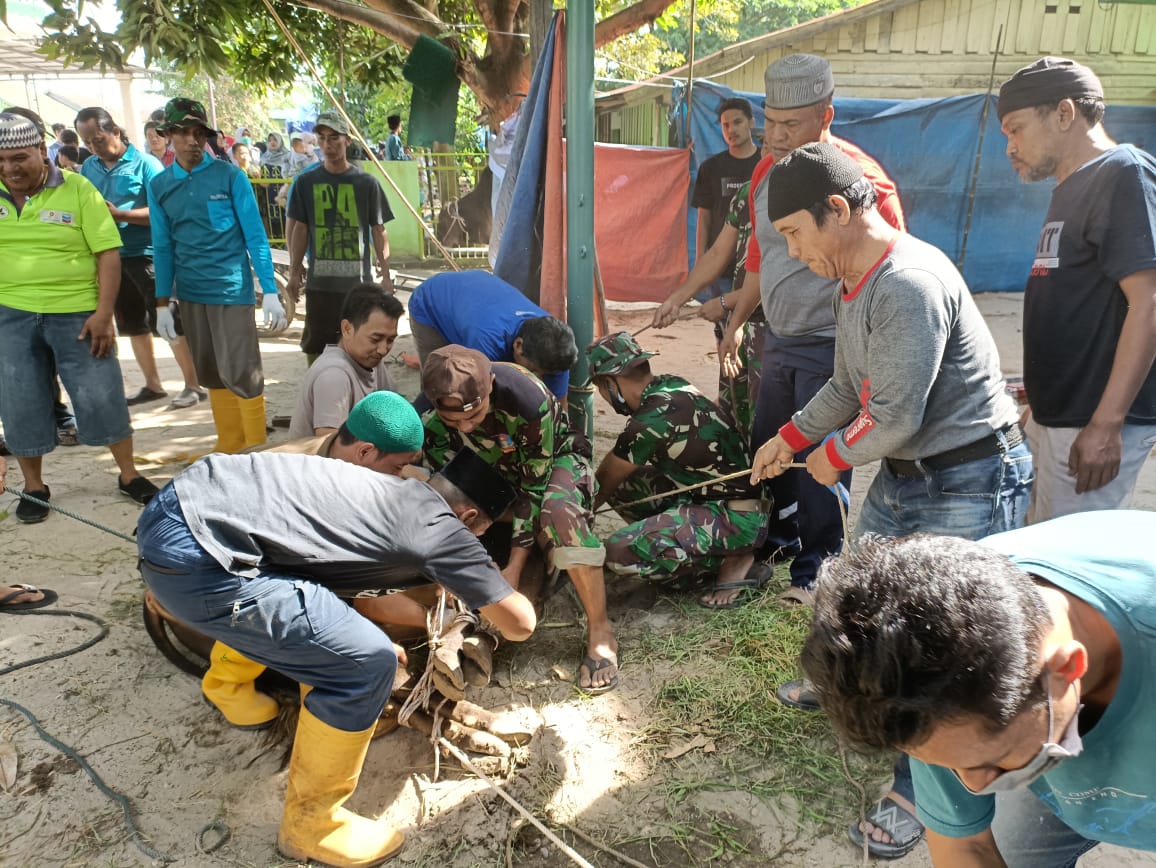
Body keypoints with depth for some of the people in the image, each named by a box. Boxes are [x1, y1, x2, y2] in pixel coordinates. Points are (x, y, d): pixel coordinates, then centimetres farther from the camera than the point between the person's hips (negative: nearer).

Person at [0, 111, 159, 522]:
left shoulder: (76, 189, -6)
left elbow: (108, 253, -8)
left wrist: (103, 314, -13)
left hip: (77, 313, -3)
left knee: (101, 394, 3)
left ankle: (128, 474, 20)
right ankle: (33, 486, 25)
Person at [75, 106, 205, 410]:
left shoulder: (145, 164, -8)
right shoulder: (89, 167, 10)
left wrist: (119, 214, -25)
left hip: (147, 254, -6)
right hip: (112, 256, 7)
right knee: (134, 325, 14)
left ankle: (193, 385, 4)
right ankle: (153, 384, 25)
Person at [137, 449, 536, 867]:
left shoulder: (392, 491, 19)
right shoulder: (439, 524, -3)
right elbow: (519, 624, 5)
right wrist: (510, 591, 27)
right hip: (193, 558, -10)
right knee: (366, 664, -8)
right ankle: (309, 827, 13)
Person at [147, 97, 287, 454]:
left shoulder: (229, 176, -4)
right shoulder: (159, 185, 7)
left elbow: (255, 236, -6)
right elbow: (163, 247, 11)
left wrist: (270, 291, -11)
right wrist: (162, 303, 8)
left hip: (232, 289, -5)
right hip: (190, 293, 5)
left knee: (240, 372, -6)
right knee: (211, 374, 12)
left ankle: (257, 448, 7)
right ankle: (229, 445, 24)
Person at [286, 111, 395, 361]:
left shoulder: (366, 183, 0)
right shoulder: (306, 182, 4)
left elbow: (379, 231, 3)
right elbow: (299, 228, 9)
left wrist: (385, 274, 1)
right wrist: (294, 271, 7)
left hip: (358, 281, -1)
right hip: (319, 281, 1)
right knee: (315, 346, 9)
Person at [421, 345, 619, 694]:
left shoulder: (529, 400, -37)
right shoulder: (429, 414, -25)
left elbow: (535, 485, -30)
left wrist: (513, 568, -30)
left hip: (554, 459, -4)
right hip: (495, 468, 5)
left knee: (559, 511, -38)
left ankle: (600, 631, -25)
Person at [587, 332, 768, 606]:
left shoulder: (650, 422, -22)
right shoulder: (670, 385, 3)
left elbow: (606, 481, -3)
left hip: (736, 518, -9)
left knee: (618, 553, -21)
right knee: (623, 486, 8)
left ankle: (730, 561, -5)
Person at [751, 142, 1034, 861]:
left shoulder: (909, 284, -26)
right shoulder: (858, 281, 7)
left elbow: (894, 418, -26)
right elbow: (849, 387, 16)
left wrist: (833, 455, -9)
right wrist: (791, 438, 8)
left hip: (971, 484, -10)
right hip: (904, 474, 10)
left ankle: (921, 793, 18)